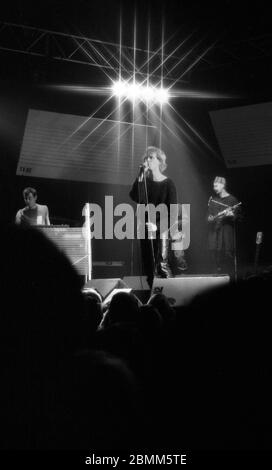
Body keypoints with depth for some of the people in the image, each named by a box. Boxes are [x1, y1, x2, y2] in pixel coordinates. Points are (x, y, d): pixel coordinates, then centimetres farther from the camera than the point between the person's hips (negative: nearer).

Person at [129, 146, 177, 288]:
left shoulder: (168, 184, -3)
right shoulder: (144, 182, 9)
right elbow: (136, 198, -11)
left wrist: (158, 226, -20)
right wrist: (142, 176, -14)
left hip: (162, 229, -5)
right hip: (145, 229, 5)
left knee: (161, 265, -16)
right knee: (148, 268, 6)